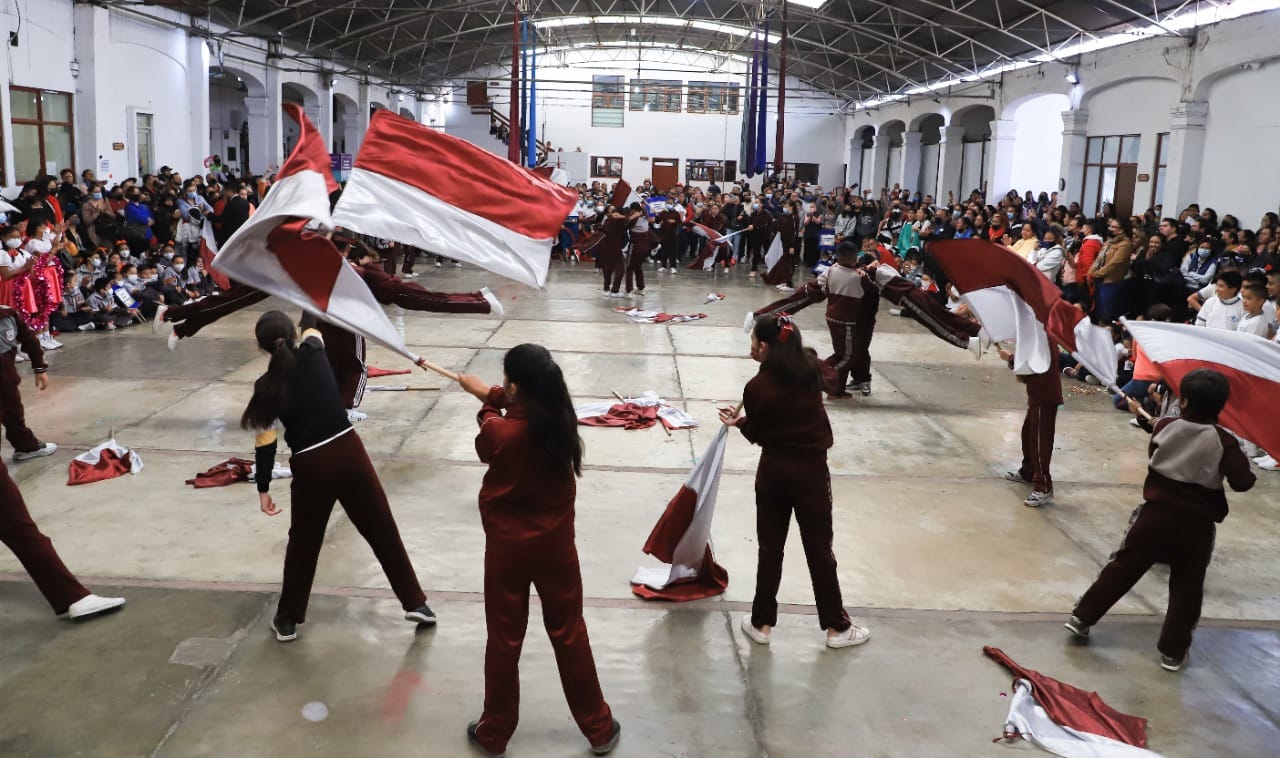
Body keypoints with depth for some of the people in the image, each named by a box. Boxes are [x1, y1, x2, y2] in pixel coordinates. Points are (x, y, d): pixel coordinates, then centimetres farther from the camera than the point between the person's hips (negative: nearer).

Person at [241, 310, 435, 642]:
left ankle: (287, 621, 31)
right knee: (382, 530, 12)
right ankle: (415, 603, 20)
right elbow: (311, 323, 21)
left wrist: (263, 490, 9)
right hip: (348, 451, 1)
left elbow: (264, 445, -2)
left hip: (311, 466, -1)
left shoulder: (266, 387, -4)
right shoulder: (313, 354, -2)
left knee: (303, 541, 19)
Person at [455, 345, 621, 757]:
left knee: (504, 640, 14)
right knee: (569, 635, 16)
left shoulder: (499, 431, -22)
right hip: (555, 545, 3)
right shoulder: (561, 419, -12)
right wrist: (490, 394, 24)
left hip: (507, 548, -2)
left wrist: (487, 405, 19)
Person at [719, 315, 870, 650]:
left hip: (773, 472, -1)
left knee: (770, 549, 12)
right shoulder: (811, 369, -7)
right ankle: (837, 627, 21)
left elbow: (758, 435, -4)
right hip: (812, 471, 2)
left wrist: (739, 421, 13)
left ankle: (762, 624, 21)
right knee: (819, 550, 12)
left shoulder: (756, 387, -16)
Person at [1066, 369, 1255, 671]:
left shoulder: (1164, 427, -4)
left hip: (1156, 514, 2)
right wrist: (1243, 465, 6)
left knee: (1123, 567, 11)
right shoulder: (1224, 441, -11)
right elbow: (1242, 482, -13)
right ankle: (1173, 651, 15)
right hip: (1196, 525, -1)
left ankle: (1082, 617, 14)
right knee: (1186, 587, 11)